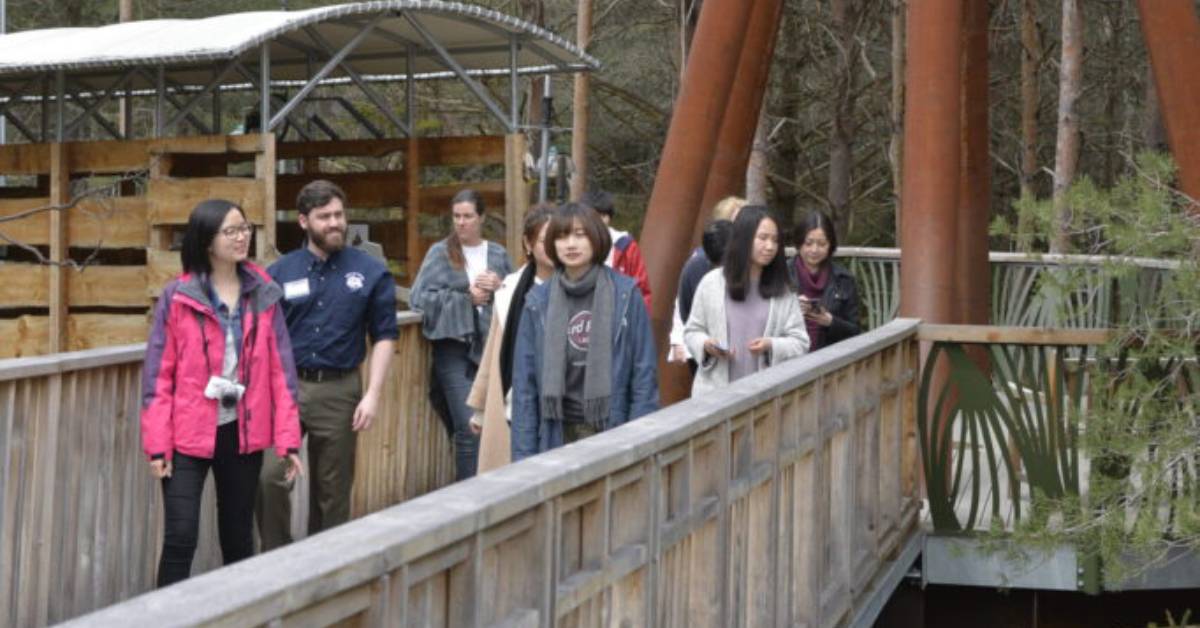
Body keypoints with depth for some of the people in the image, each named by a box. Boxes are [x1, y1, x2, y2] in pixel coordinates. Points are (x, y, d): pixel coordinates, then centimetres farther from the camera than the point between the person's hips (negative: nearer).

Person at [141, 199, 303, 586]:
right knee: (180, 538, -8)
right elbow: (158, 371, -4)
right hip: (188, 434, -3)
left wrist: (288, 438, -1)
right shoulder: (178, 296, -5)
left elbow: (280, 367, 3)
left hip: (244, 433, 3)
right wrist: (157, 444, -8)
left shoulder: (264, 294, 3)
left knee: (238, 538, 13)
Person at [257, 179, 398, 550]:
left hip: (339, 390, 0)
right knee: (271, 477, -13)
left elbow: (384, 336, 3)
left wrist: (373, 395, -5)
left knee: (332, 491, 8)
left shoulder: (371, 272, 2)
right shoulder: (280, 273, 4)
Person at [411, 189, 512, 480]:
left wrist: (499, 288, -8)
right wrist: (466, 298, -8)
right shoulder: (440, 253, 3)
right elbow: (420, 298, -5)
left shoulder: (498, 255, 12)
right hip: (455, 347, -3)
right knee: (469, 429, -9)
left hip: (492, 346, 3)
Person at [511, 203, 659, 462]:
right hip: (557, 434, 2)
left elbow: (645, 374, -1)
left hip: (611, 430, -1)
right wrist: (523, 452, 1)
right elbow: (524, 382, 5)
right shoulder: (538, 302, 3)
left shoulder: (625, 295, -2)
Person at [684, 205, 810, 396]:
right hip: (716, 392, -1)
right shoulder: (711, 283, 3)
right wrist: (705, 344, -12)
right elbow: (691, 331, 10)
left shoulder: (782, 289, 5)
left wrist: (772, 346, -16)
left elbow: (800, 342, 3)